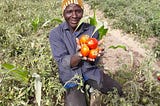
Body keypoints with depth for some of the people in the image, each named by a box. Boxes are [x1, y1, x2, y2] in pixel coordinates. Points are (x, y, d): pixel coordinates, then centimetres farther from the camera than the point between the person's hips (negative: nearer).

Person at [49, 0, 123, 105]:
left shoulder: (91, 29, -5)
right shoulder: (55, 33, -10)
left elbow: (93, 61, -6)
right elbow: (63, 63, -16)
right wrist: (78, 56, -37)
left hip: (91, 71, 3)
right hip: (71, 75, -2)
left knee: (117, 90, -9)